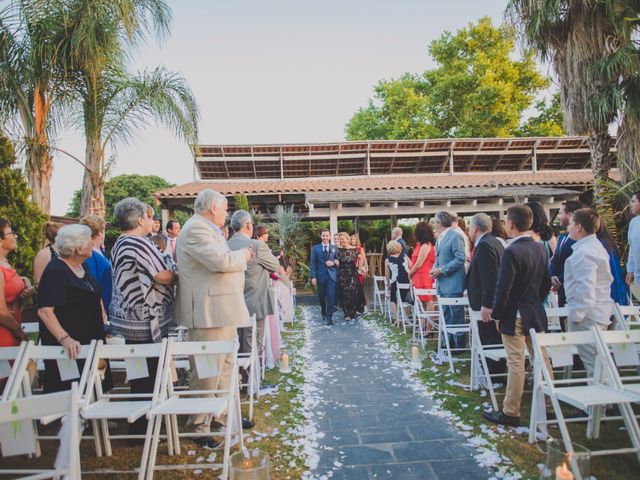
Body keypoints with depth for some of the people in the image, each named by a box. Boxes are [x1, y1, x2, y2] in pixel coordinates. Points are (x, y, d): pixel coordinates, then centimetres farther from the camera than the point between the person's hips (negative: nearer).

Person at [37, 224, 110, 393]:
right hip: (69, 348, -8)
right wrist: (64, 339, -33)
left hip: (89, 342, 8)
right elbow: (44, 311, -24)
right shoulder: (55, 271, -16)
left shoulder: (81, 267, 11)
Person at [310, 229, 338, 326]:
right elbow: (313, 263, -1)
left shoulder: (334, 248, 8)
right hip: (321, 276, 0)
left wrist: (333, 262, -11)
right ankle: (323, 313, 37)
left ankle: (329, 317, 1)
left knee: (331, 297, -7)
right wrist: (313, 277, -9)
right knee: (321, 297, 12)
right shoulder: (315, 248, 3)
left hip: (331, 276, 0)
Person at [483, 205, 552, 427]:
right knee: (542, 359, 16)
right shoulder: (541, 248, 4)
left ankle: (510, 413, 11)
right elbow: (547, 283, 13)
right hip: (536, 314, 8)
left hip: (514, 316, -7)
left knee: (515, 364, 0)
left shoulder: (512, 252, -20)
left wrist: (497, 315, -9)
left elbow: (503, 289, -20)